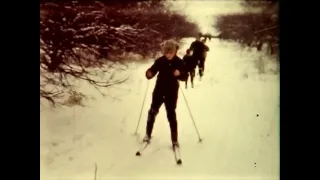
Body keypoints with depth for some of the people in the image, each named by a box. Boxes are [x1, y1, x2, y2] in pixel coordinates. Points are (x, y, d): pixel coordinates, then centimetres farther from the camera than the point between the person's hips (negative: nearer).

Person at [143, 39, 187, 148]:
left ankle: (174, 140, 15)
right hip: (159, 91, 2)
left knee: (171, 115, 3)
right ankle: (148, 134, 29)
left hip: (172, 93, -2)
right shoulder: (160, 61, -7)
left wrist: (179, 74, -27)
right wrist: (149, 74, -23)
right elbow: (153, 70, -1)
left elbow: (184, 77, -6)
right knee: (152, 112, 11)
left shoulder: (179, 62, -9)